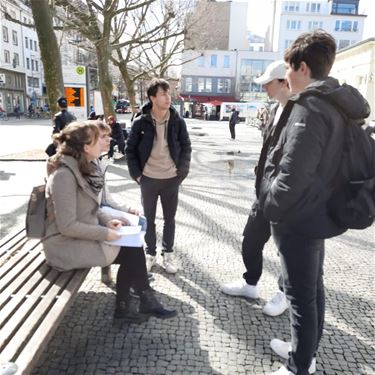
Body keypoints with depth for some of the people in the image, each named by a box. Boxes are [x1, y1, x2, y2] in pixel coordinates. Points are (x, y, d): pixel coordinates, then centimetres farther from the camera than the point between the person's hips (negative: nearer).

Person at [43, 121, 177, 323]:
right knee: (131, 252, -8)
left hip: (84, 234, 8)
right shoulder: (64, 175, -25)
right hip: (66, 245, -8)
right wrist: (105, 233, -19)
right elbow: (67, 226, -26)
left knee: (133, 244, -6)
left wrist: (107, 220, -2)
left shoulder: (84, 167, 5)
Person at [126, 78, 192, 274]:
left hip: (171, 179, 1)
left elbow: (186, 146, 5)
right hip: (148, 179, -1)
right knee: (149, 219, 12)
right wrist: (136, 173, -5)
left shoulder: (177, 121, -4)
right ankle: (150, 254, 30)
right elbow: (130, 148, -1)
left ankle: (167, 255, 28)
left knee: (169, 219, 12)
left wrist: (182, 170, -2)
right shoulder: (141, 122, -8)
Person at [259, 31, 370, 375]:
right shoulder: (336, 104, 10)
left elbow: (293, 173, -28)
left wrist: (271, 206, -12)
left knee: (300, 295, 4)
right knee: (313, 288, 20)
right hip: (316, 213, 10)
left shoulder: (310, 106, -21)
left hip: (297, 219, -10)